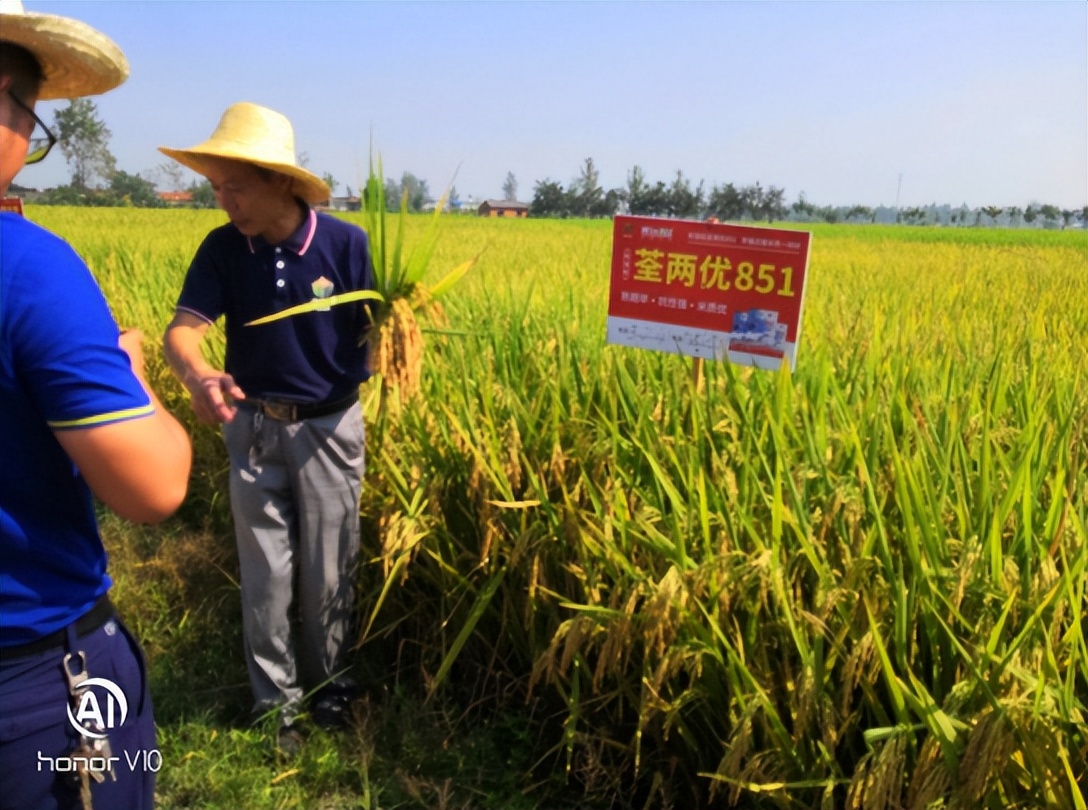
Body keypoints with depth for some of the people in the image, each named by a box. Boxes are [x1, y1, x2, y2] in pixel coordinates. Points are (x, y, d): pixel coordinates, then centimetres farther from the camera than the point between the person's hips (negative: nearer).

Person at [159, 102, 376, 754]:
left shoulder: (346, 244, -13)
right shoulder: (221, 249, -7)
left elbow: (375, 331, -9)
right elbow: (183, 328, -18)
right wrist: (197, 374, -40)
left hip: (330, 427, -2)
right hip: (253, 426, 2)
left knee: (328, 572, 10)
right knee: (266, 574, 10)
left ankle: (329, 688, 33)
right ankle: (277, 702, 29)